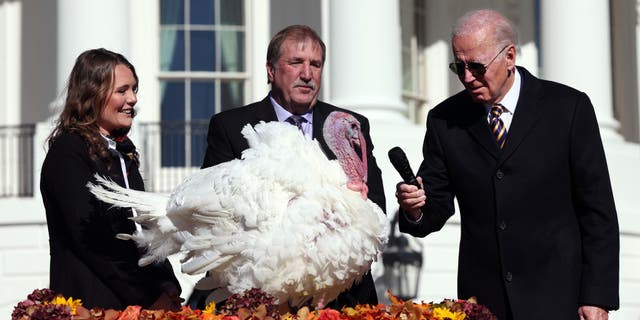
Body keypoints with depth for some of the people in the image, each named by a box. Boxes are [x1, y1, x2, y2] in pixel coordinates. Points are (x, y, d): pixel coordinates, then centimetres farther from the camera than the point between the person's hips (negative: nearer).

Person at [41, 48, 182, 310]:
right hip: (92, 305, -7)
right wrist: (150, 297, -15)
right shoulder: (67, 153, -9)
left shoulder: (122, 152, 16)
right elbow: (90, 239, -16)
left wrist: (168, 287, 1)